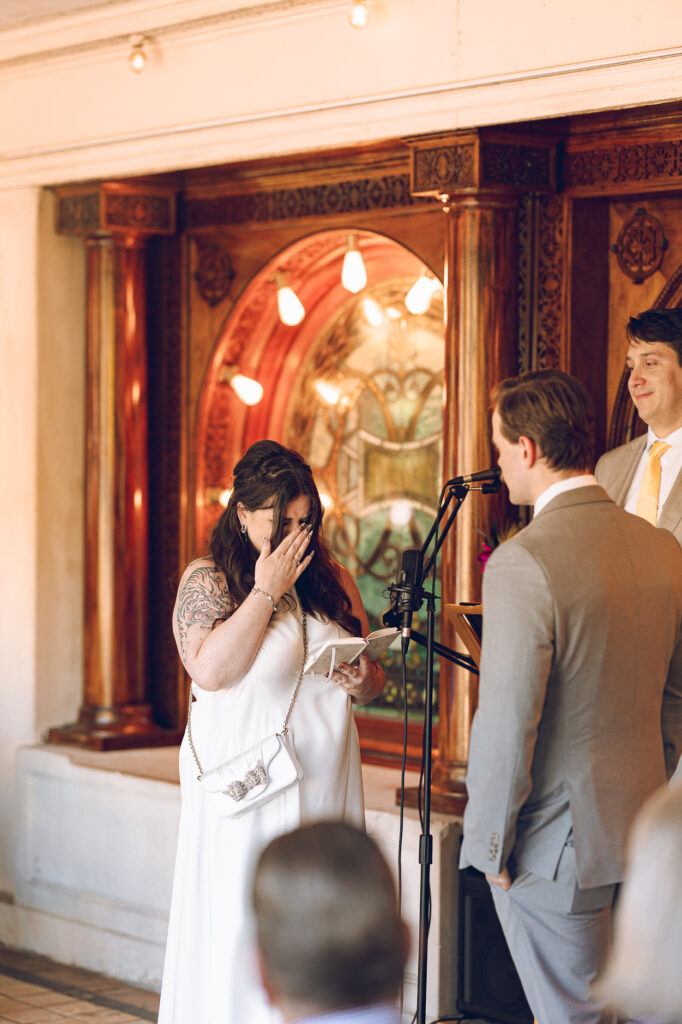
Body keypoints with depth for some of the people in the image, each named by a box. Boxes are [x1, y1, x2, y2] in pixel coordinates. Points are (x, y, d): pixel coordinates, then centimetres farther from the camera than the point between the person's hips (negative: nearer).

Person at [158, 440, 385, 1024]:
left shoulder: (333, 581, 11)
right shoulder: (208, 580, -3)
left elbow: (372, 685, 19)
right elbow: (211, 671, -19)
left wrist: (361, 681, -5)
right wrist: (266, 591, -15)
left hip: (326, 781, 4)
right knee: (238, 925, -3)